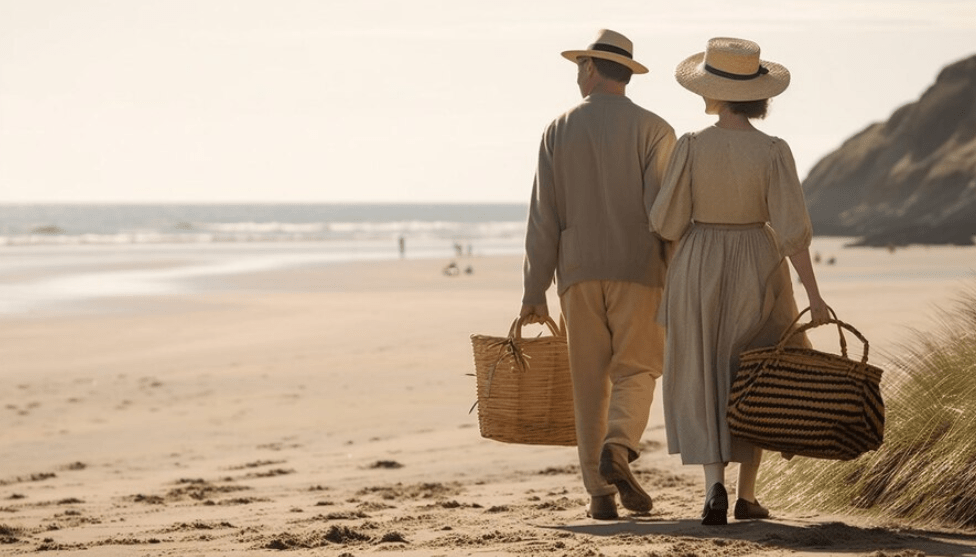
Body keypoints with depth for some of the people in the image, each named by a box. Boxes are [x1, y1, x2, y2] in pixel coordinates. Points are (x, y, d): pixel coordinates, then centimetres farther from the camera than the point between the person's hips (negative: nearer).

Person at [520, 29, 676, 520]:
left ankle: (600, 492, 6)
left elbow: (544, 217, 1)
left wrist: (534, 290, 4)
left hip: (579, 273, 2)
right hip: (638, 271, -2)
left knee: (590, 380, 8)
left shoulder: (559, 131, 3)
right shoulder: (652, 130, -3)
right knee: (635, 371, 8)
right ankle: (617, 450, -19)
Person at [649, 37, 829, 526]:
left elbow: (667, 221, -7)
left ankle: (715, 487, -10)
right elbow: (791, 224, -14)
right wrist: (813, 294, -12)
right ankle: (746, 495, 17)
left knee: (705, 384, 8)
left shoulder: (691, 147, -10)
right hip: (757, 269, 1)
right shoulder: (773, 151, -9)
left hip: (698, 268, -1)